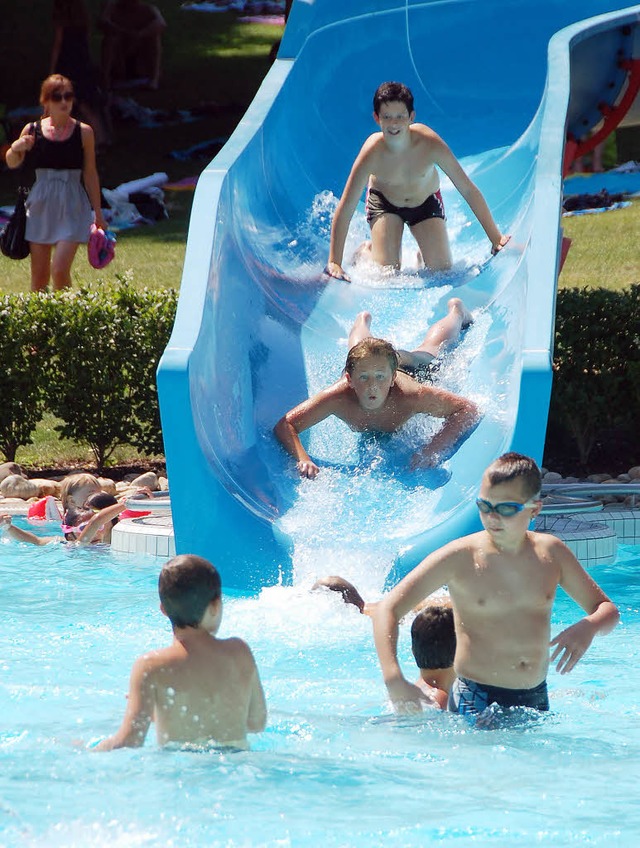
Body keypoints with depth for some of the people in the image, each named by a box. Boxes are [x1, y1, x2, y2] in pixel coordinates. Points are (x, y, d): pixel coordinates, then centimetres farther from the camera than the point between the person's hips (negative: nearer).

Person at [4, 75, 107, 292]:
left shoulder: (83, 132, -1)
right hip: (41, 205, 2)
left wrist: (97, 212, 6)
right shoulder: (32, 130, 2)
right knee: (39, 274, 5)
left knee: (60, 270, -14)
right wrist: (15, 148, -10)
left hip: (72, 207, -2)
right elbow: (12, 163, 13)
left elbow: (90, 174, 5)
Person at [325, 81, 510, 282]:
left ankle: (422, 256, 30)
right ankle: (365, 251, 24)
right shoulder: (372, 152, -36)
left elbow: (468, 190, -25)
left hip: (426, 203, 1)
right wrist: (334, 263, -39)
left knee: (442, 271, -6)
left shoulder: (429, 143, -34)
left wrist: (496, 238, -24)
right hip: (383, 203, -1)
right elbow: (345, 208, -33)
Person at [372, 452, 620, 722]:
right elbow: (388, 609, -10)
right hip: (476, 702, -4)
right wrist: (395, 683, -25)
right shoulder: (460, 558, -8)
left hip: (536, 700, 4)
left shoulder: (551, 553, 3)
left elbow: (607, 609, 12)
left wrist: (588, 627, -14)